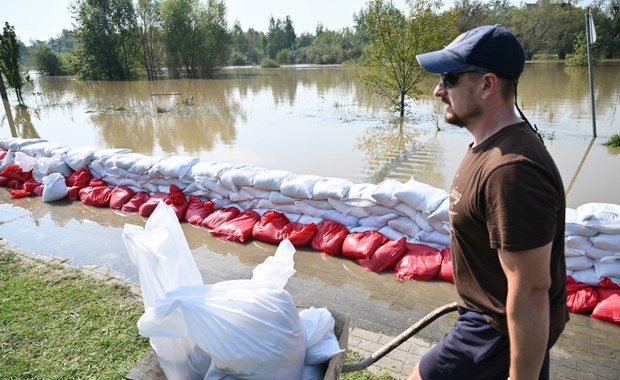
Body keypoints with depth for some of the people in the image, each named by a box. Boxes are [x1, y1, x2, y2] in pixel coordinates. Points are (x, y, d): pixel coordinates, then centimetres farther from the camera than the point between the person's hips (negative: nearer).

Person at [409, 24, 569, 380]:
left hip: (508, 327, -9)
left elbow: (530, 291, -30)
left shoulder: (511, 169, -33)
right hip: (496, 309, 9)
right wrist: (473, 294, 23)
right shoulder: (496, 141, 1)